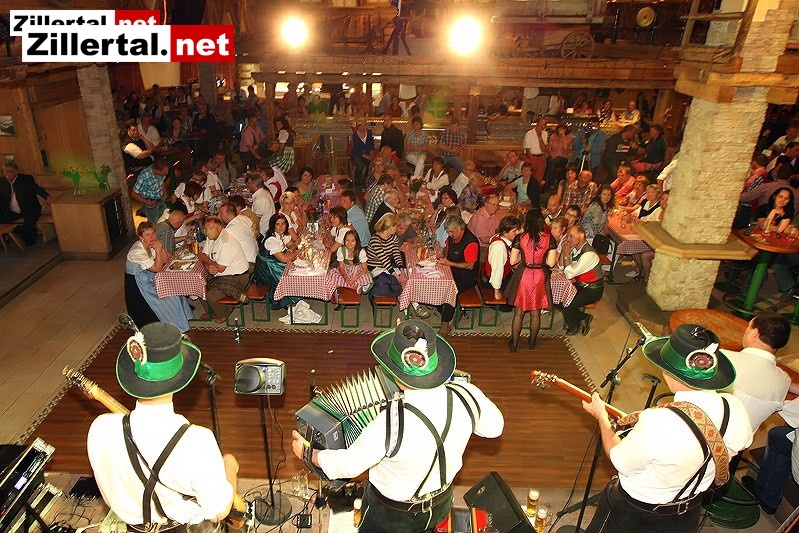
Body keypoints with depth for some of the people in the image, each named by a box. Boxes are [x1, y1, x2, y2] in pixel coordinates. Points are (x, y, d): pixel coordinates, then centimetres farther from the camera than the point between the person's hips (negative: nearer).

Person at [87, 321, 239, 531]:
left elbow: (111, 495, -8)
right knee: (229, 460, 25)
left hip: (134, 522, 3)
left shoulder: (100, 429, -29)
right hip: (186, 523, -2)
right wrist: (229, 467, -6)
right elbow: (218, 512, -23)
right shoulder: (197, 441, -40)